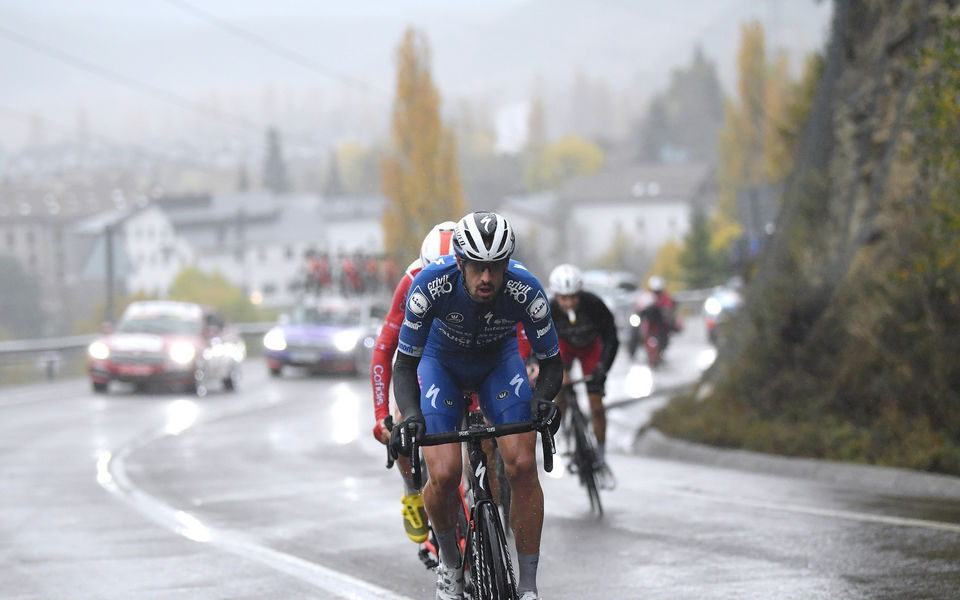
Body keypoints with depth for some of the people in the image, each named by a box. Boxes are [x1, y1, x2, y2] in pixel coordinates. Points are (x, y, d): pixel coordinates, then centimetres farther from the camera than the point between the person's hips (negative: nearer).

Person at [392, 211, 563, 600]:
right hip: (441, 361, -1)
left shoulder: (526, 290, -32)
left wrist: (542, 399, -39)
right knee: (445, 474, -19)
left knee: (522, 466, -19)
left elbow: (551, 362, -18)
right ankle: (449, 560, 12)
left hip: (498, 361, 1)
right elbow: (404, 365, -25)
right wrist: (410, 415, -43)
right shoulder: (431, 285, -35)